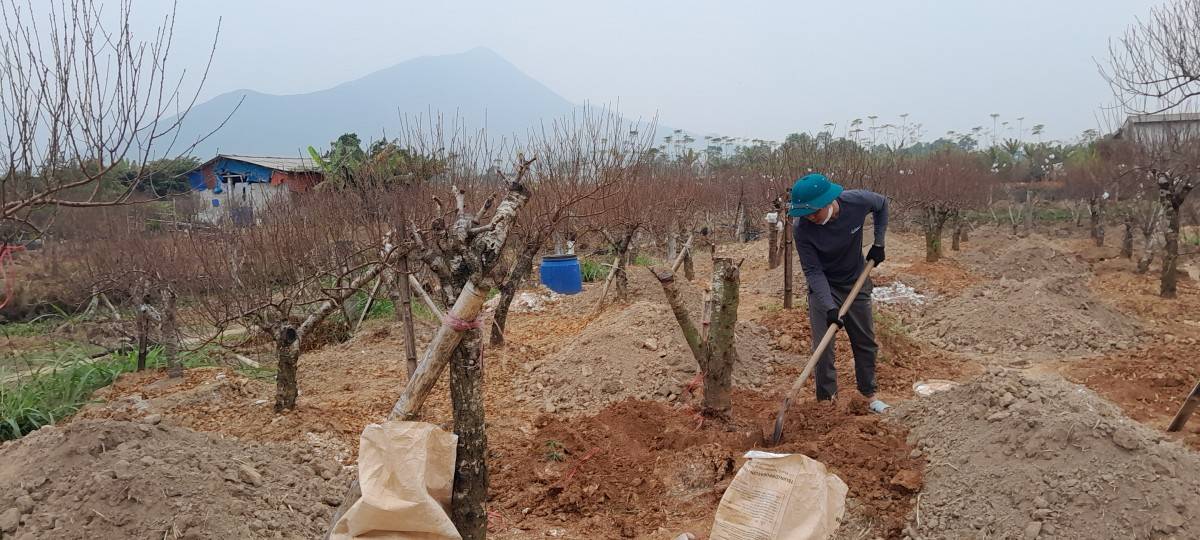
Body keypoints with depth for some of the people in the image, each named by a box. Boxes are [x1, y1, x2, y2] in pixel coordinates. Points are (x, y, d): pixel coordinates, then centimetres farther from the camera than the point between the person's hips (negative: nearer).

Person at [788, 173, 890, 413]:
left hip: (857, 283, 3)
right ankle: (827, 400, 5)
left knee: (866, 341, 14)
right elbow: (813, 271, -22)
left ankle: (868, 393, 33)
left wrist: (878, 243, -4)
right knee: (823, 347, -9)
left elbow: (882, 204, 0)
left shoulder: (858, 201, -25)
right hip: (823, 287, -2)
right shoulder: (802, 230, -29)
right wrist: (829, 307, -31)